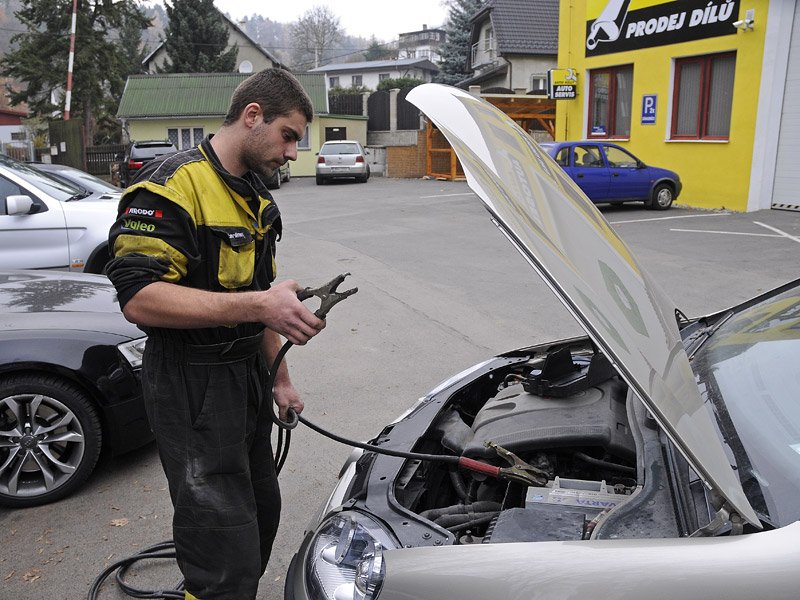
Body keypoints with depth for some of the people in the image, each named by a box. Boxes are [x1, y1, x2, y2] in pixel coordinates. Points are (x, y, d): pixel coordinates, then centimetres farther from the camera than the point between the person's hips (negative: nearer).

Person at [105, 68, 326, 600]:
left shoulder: (255, 196, 14)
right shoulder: (172, 187, -17)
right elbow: (139, 298, -27)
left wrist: (279, 378, 18)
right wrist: (258, 306, -32)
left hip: (247, 374, 10)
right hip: (193, 389, -9)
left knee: (262, 509, 23)